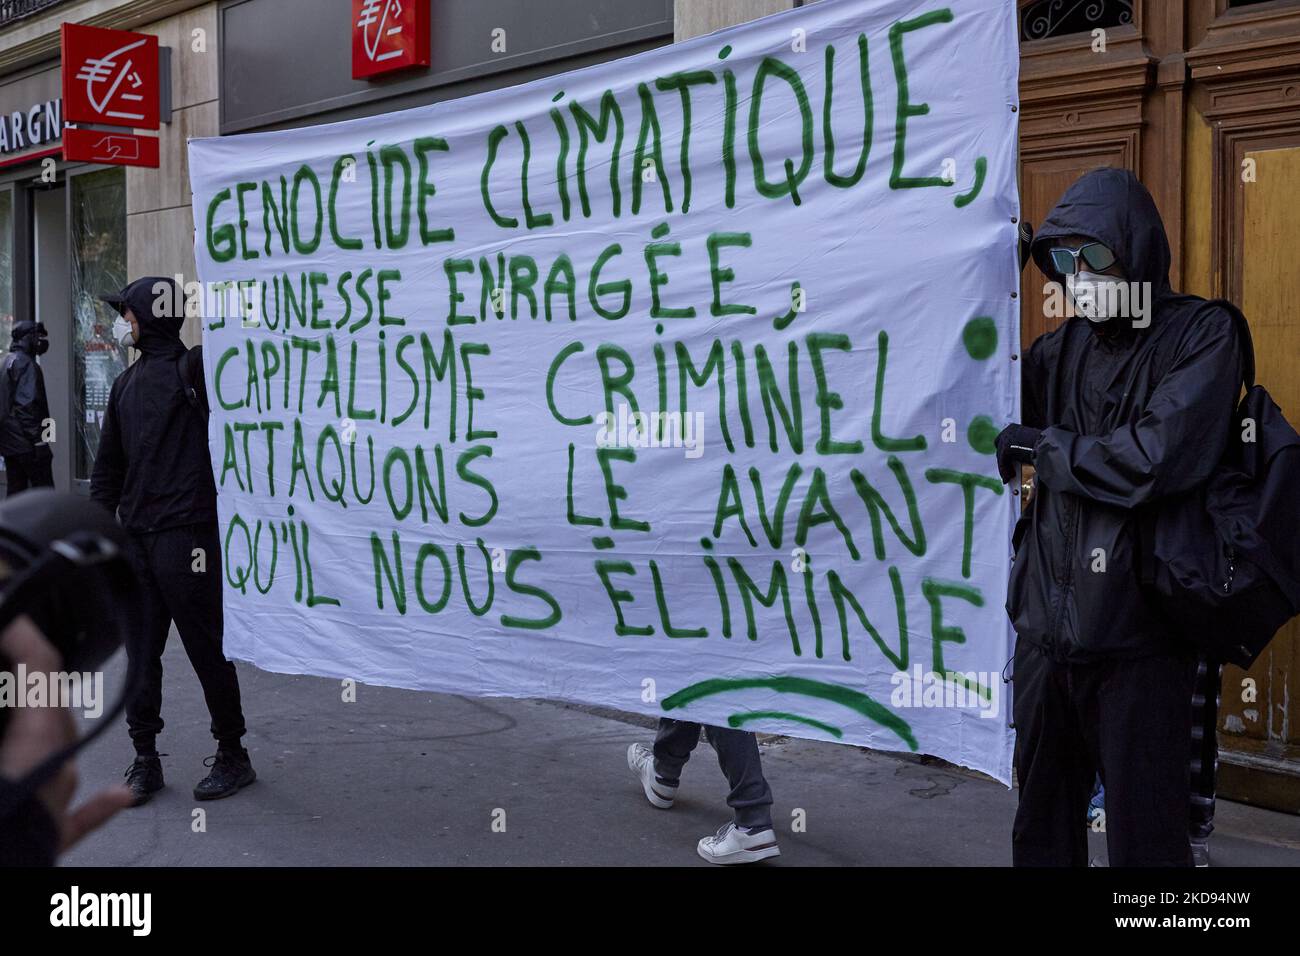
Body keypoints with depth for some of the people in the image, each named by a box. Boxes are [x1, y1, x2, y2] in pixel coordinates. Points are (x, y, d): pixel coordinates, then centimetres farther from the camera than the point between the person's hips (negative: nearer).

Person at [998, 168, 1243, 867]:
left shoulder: (1202, 335, -5)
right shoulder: (1065, 347, 11)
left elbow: (1157, 459, -18)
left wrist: (1043, 447, -6)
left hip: (1137, 635, -5)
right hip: (1046, 622, 6)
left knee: (1143, 835, 5)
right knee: (1042, 828, 17)